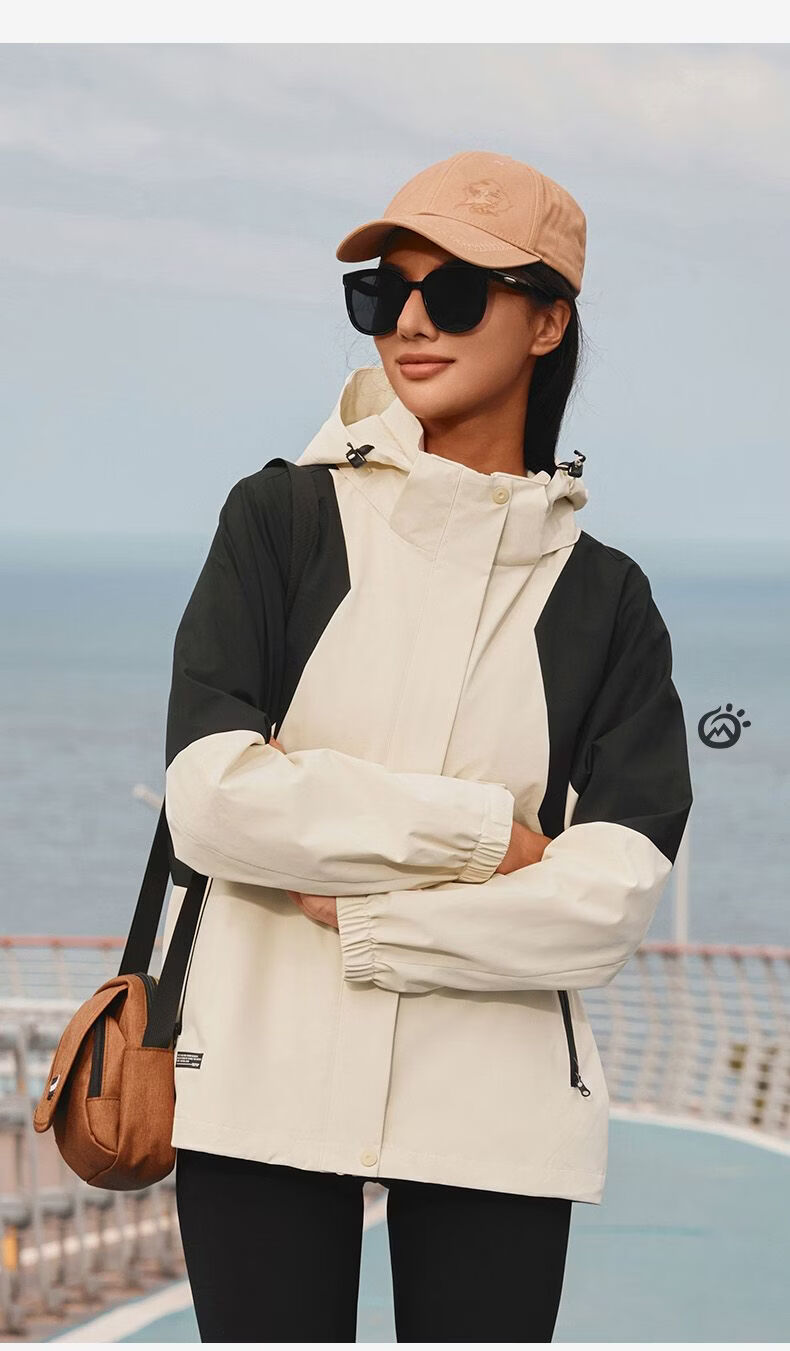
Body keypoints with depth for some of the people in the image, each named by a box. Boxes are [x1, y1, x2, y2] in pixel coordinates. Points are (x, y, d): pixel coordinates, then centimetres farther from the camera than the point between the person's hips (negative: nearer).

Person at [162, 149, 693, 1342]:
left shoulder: (603, 597, 6)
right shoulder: (282, 519, 5)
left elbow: (614, 895, -7)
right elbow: (212, 797, -9)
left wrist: (365, 927, -12)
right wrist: (484, 833, -9)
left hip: (496, 1098, 1)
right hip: (264, 1070, 0)